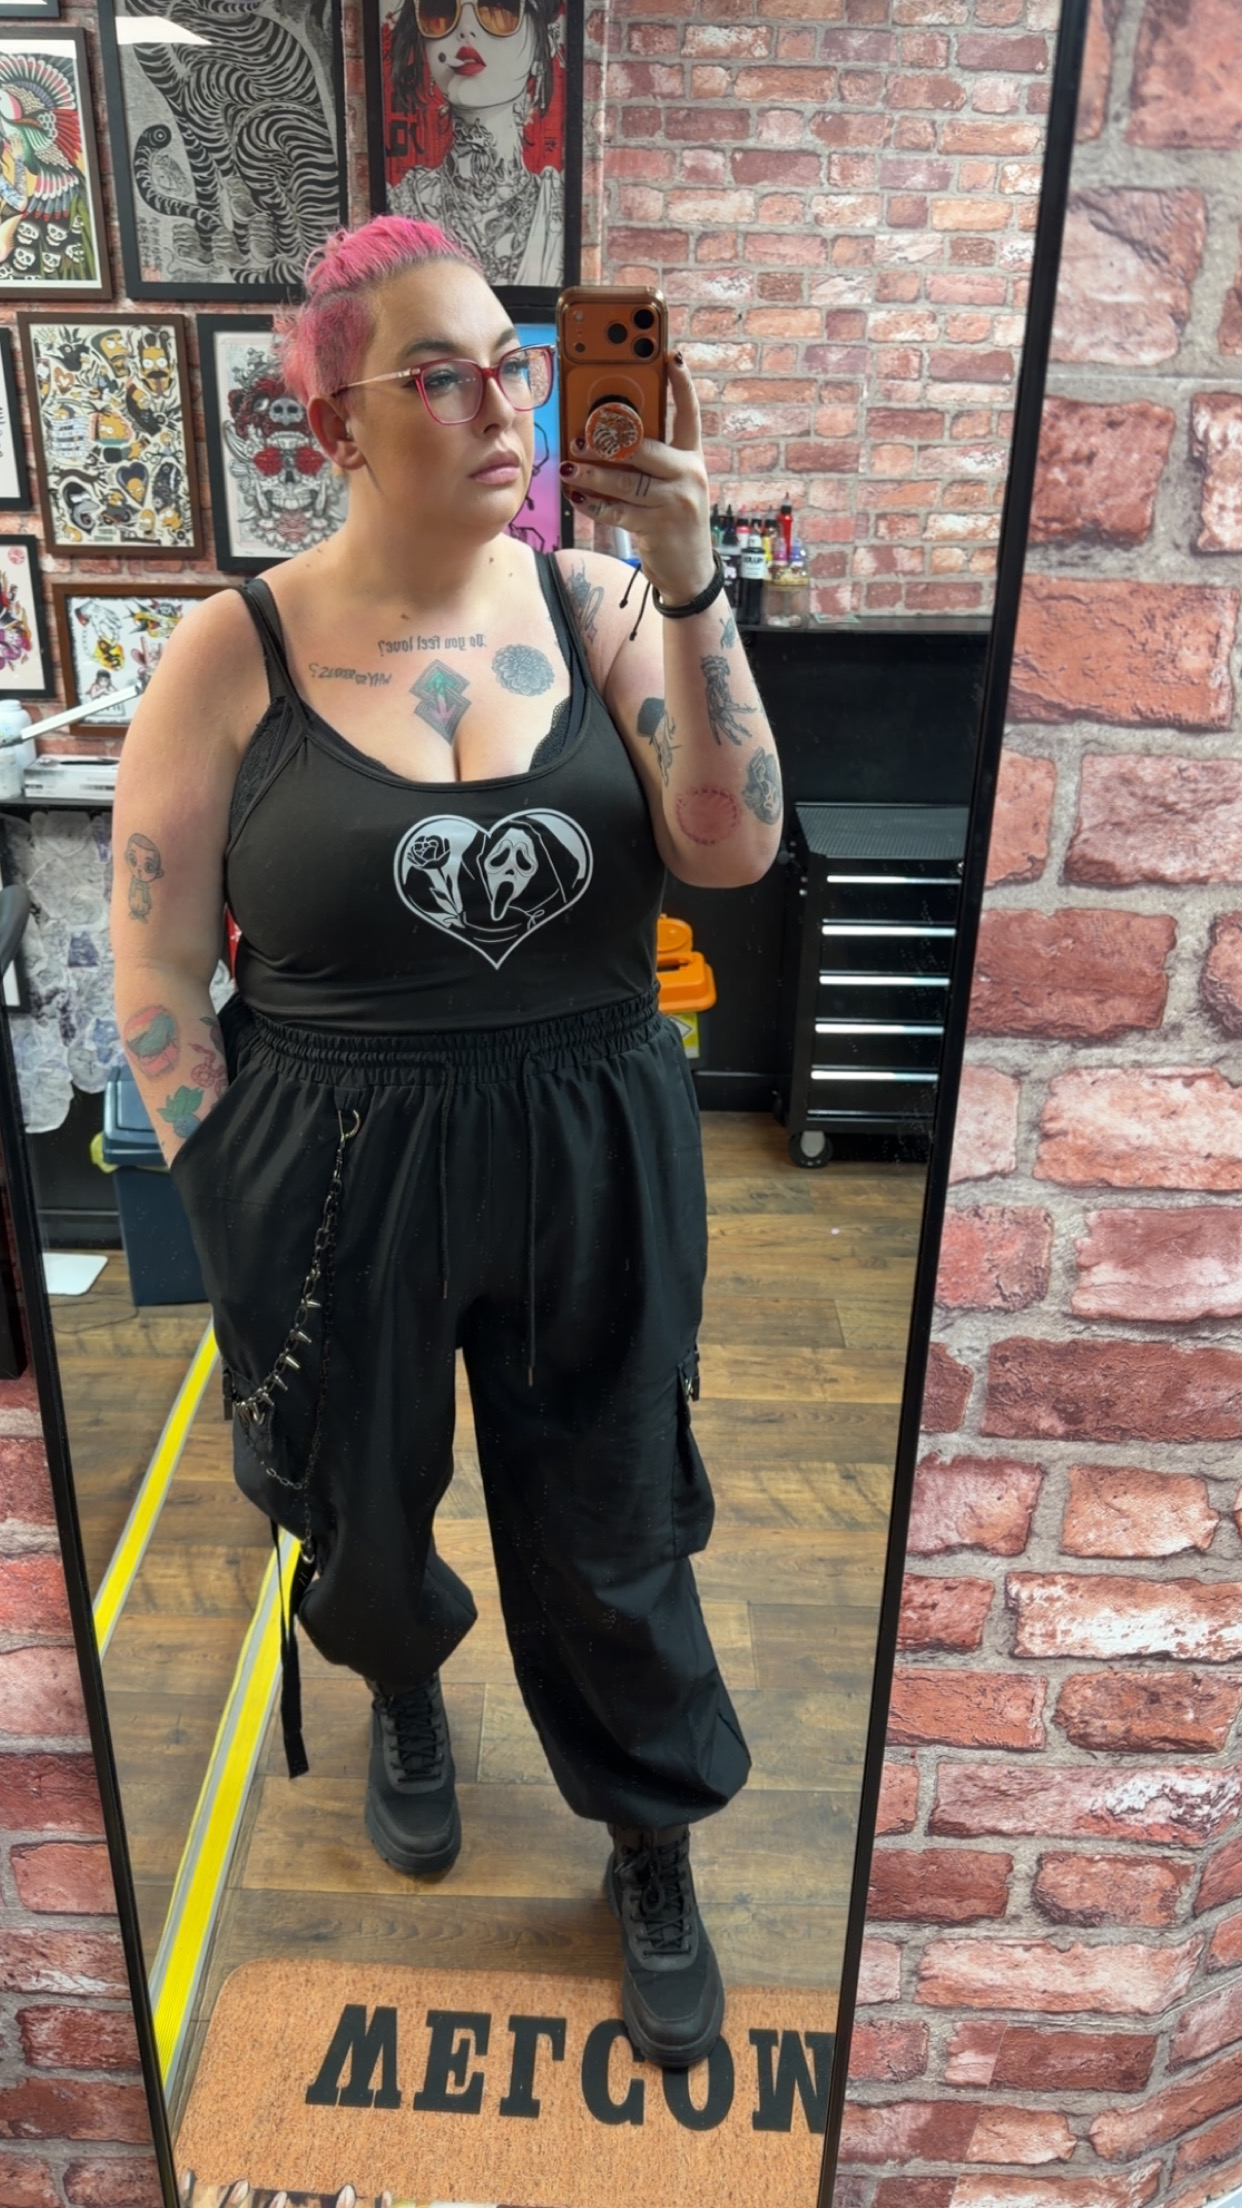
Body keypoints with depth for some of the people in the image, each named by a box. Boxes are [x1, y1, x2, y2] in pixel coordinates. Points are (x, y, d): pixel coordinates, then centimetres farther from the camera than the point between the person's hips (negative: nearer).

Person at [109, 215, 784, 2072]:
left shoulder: (595, 605, -4)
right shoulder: (234, 653, -8)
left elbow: (733, 850, -14)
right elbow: (157, 972, -5)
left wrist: (691, 590, -23)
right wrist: (232, 1216, -5)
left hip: (592, 1165, 1)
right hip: (338, 1183, 0)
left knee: (610, 1531, 16)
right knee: (362, 1514, 23)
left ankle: (654, 1848, 45)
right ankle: (405, 1685, 61)